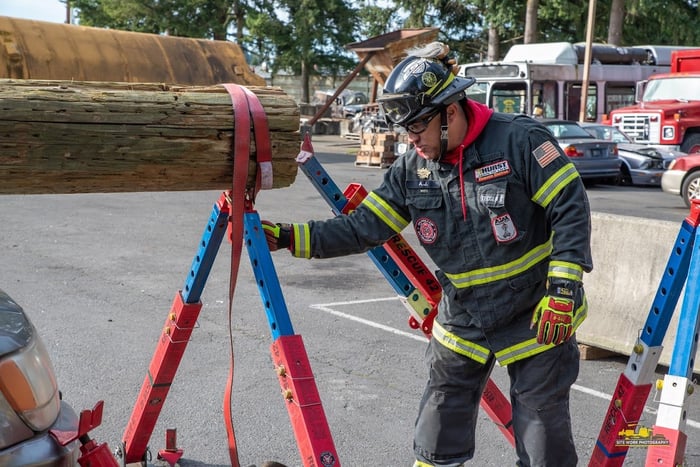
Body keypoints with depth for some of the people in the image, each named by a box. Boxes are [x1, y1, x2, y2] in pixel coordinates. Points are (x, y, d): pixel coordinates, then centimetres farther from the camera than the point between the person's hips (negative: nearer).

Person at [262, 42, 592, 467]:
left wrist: (563, 290, -21)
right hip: (462, 324, 5)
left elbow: (570, 209, -16)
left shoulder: (520, 141, -17)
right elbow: (364, 229, -3)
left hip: (538, 318, -4)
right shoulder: (412, 170, -3)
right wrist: (289, 237, -12)